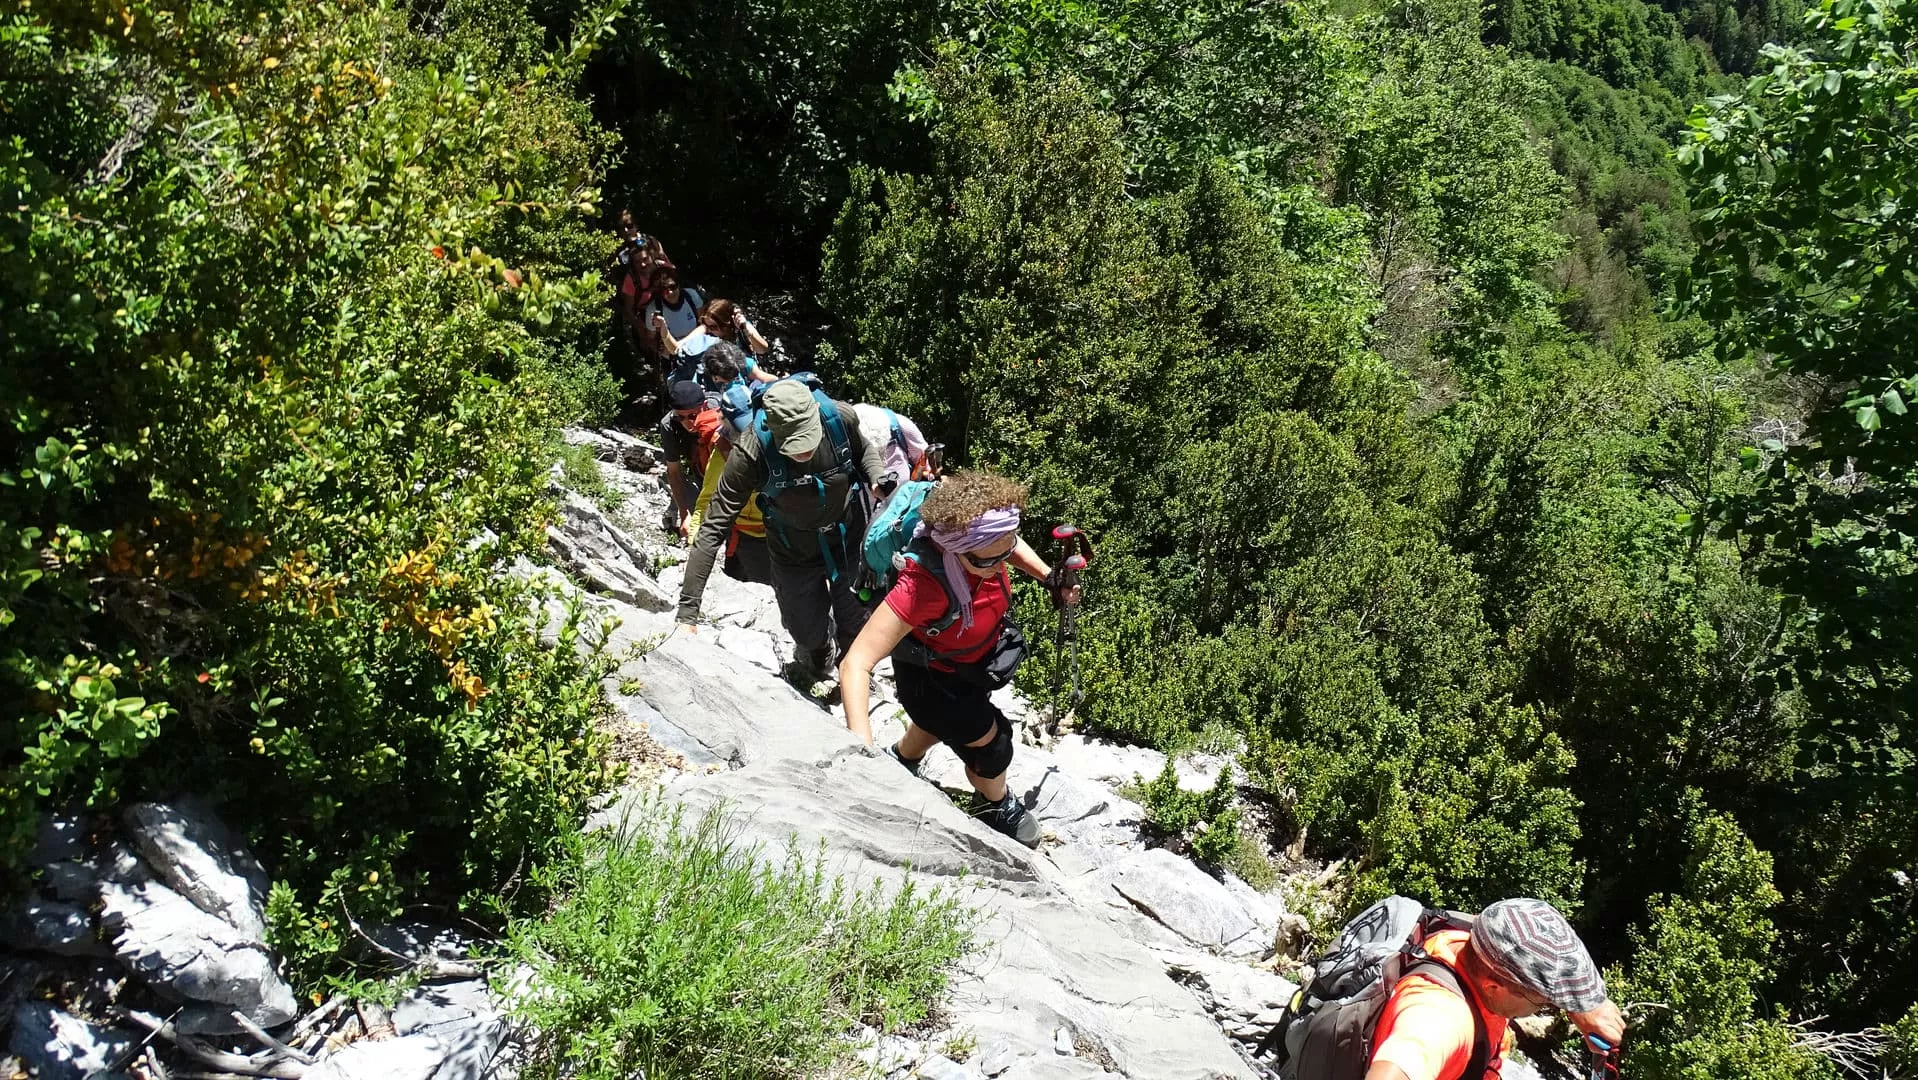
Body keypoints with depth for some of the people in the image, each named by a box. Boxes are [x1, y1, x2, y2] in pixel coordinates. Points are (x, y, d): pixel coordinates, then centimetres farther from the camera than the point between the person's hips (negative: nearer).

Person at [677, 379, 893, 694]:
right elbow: (713, 528, -31)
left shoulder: (840, 417, -28)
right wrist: (687, 611, -35)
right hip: (796, 556, -1)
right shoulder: (750, 452, -35)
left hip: (850, 540, 1)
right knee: (809, 632, 15)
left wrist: (879, 479, -24)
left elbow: (864, 451, -1)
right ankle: (817, 668, 55)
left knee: (856, 624, 15)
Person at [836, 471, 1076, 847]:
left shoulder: (985, 543, -31)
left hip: (976, 660, 6)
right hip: (932, 678, -6)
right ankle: (1000, 807, 44)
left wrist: (1050, 578, -13)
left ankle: (903, 759, 67)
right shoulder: (924, 584, -48)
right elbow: (856, 664, -51)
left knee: (940, 721, 33)